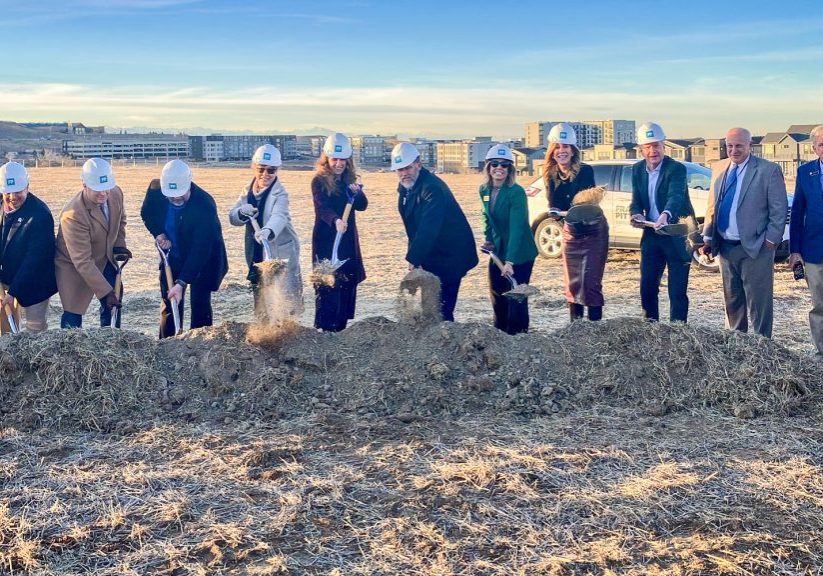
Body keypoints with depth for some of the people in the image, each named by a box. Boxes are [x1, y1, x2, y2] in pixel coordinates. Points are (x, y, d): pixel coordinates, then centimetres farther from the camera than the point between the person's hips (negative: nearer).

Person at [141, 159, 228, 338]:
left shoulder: (205, 205, -34)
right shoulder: (156, 188, -19)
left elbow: (200, 250, -34)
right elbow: (146, 213, 5)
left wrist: (181, 283, -39)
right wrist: (158, 233, -14)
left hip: (204, 258, -4)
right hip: (173, 255, 5)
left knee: (200, 303, -6)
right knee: (169, 303, 8)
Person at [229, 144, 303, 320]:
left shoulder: (280, 193, -14)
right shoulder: (248, 191, 6)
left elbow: (279, 216, -33)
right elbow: (232, 217, 3)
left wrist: (268, 231, -55)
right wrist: (242, 212, -20)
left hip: (281, 254, -6)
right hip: (257, 256, 6)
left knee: (287, 302, -9)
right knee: (261, 304, 14)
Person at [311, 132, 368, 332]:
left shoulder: (349, 180, 10)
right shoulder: (319, 181, -8)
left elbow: (362, 206, 3)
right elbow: (322, 207, -23)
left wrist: (357, 192, -18)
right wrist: (335, 221, -43)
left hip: (348, 240, 6)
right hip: (326, 240, -6)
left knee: (347, 285, 7)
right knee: (327, 287, -10)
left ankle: (340, 329, 17)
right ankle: (323, 330, -6)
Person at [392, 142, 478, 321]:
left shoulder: (433, 188, -24)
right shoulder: (405, 187, 5)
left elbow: (428, 229, -32)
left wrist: (413, 259, -33)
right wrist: (414, 256, 9)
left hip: (450, 256, -9)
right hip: (431, 255, 9)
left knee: (442, 307, -10)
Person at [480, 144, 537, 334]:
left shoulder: (516, 192, -21)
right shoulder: (484, 190, 0)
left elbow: (517, 228, -27)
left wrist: (510, 261, -33)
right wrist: (488, 238, 2)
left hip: (520, 254, -6)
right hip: (497, 251, 6)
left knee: (516, 298, -4)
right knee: (497, 295, 13)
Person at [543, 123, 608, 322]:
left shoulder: (585, 171, -16)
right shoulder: (551, 175, -2)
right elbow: (553, 205, -7)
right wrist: (557, 213, -30)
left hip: (593, 231, -5)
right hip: (570, 232, 5)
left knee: (591, 282, -10)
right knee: (572, 283, 7)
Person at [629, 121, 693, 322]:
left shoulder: (676, 168, -15)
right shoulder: (637, 170, 4)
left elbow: (675, 196, -32)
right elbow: (636, 201, 6)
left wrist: (666, 215, -53)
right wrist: (637, 215, -18)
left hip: (677, 236, -5)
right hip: (651, 236, 6)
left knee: (677, 291, -1)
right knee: (647, 288, 10)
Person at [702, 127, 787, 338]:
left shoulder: (768, 170, -8)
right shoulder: (718, 168, 8)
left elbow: (779, 209, -7)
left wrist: (771, 240, -11)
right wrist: (708, 237, 7)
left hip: (755, 248, -5)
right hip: (726, 247, 5)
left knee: (758, 302, 1)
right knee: (732, 301, 16)